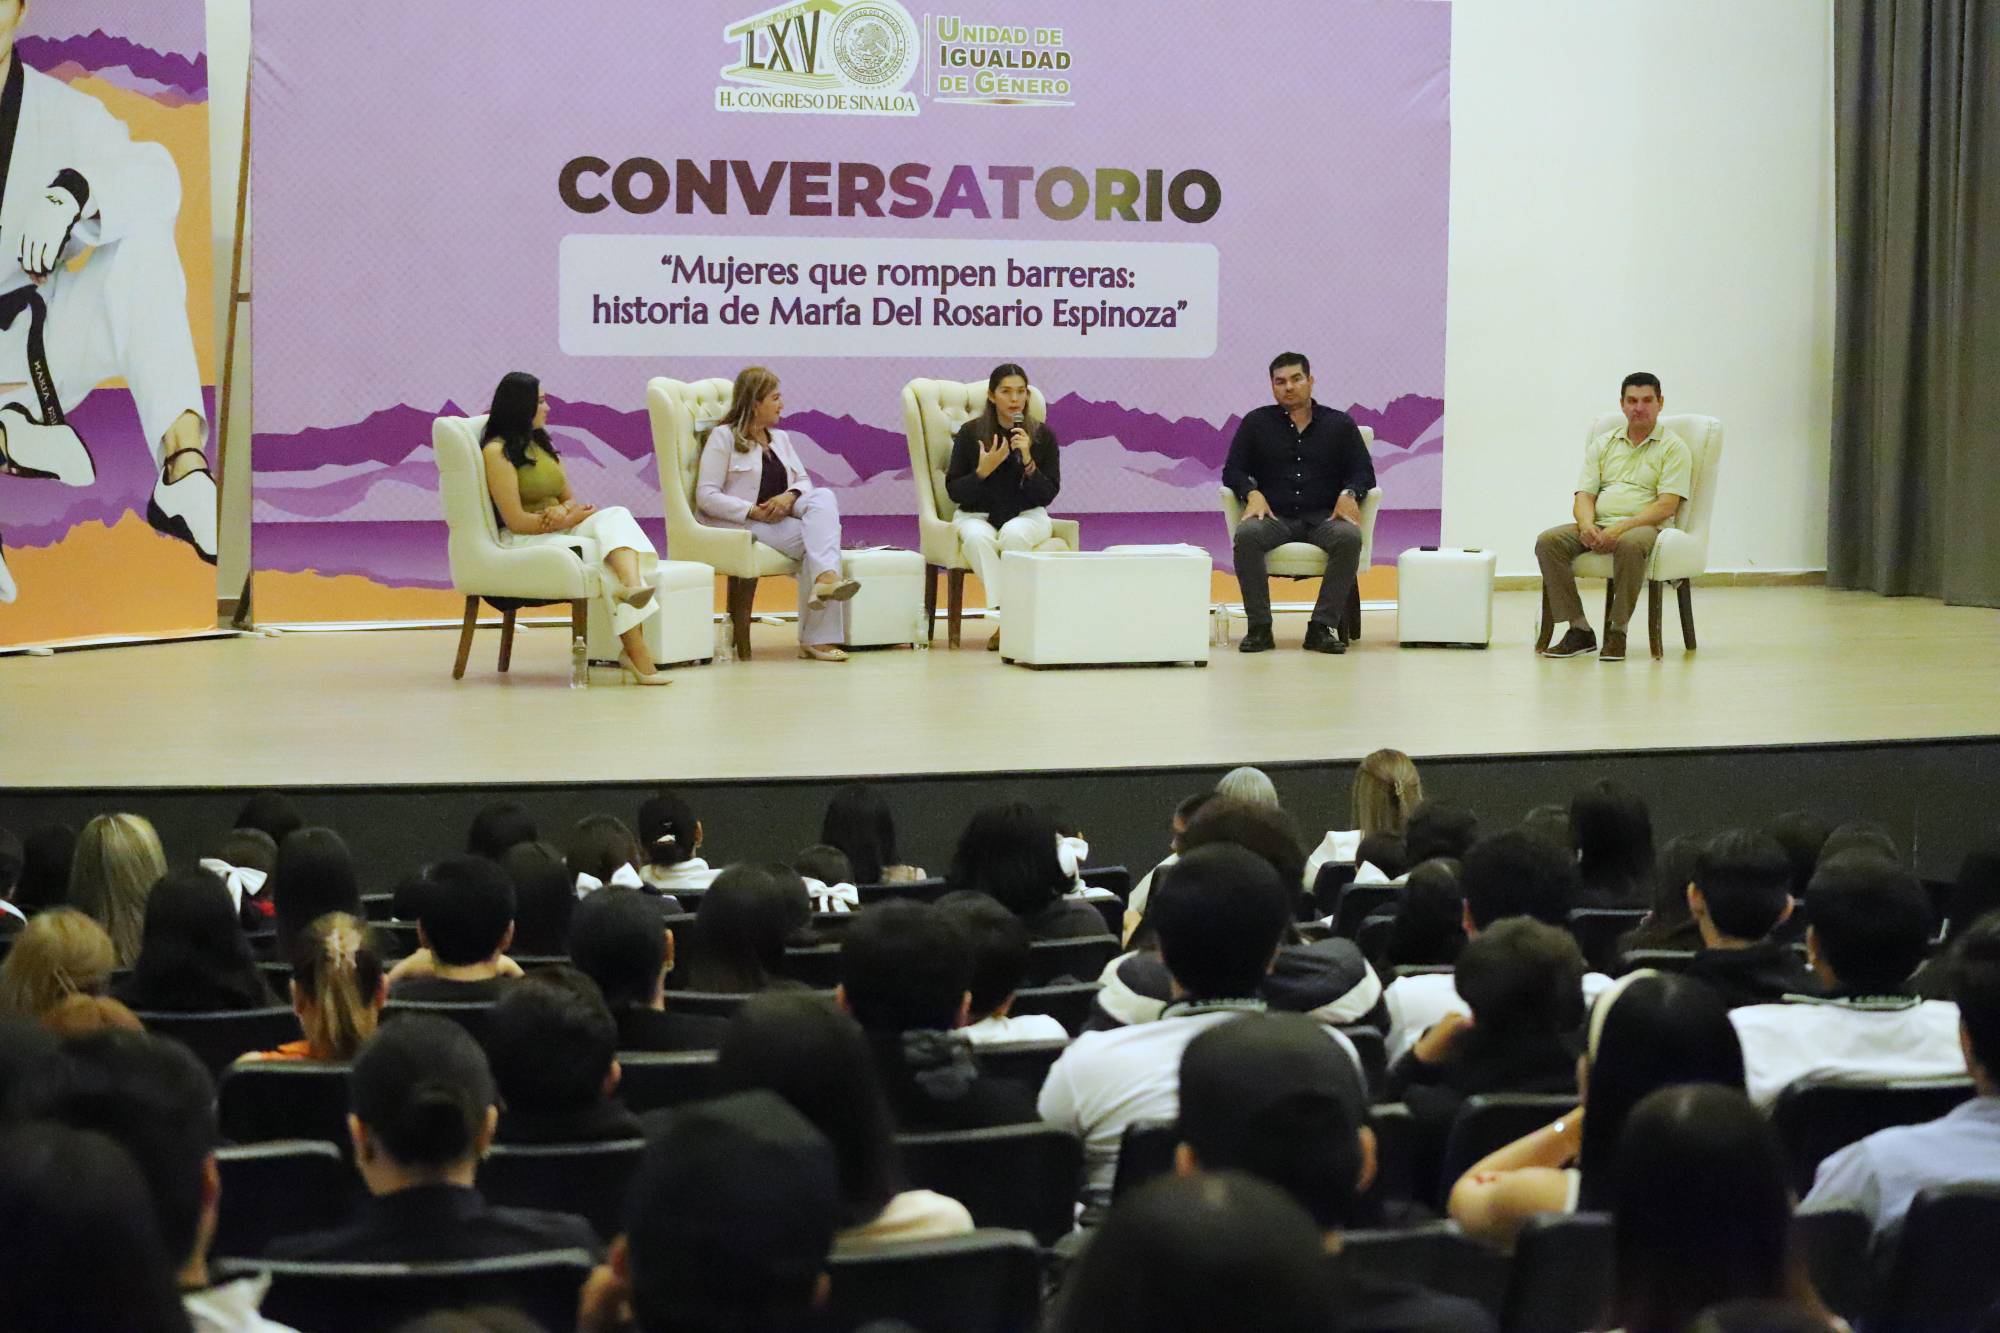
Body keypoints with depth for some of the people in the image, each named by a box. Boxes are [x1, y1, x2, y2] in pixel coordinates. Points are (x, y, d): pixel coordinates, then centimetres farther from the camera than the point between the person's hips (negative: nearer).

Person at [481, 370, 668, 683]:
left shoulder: (542, 445, 20)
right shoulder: (497, 451, -7)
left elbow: (570, 499, 16)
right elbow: (516, 521, -14)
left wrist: (565, 512, -9)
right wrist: (568, 519, -5)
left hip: (559, 532, 7)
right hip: (523, 542, -7)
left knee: (616, 516, -26)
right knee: (607, 558, -30)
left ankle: (633, 587, -55)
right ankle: (638, 657, -42)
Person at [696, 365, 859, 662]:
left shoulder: (780, 438, 22)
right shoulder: (723, 437, 0)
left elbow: (804, 481, 14)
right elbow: (706, 496, -9)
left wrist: (790, 496, -11)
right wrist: (754, 511, -18)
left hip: (782, 518, 6)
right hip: (744, 526, -6)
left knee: (823, 497, -24)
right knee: (816, 538, -27)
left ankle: (826, 577, -40)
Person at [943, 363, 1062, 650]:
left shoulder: (1043, 435, -3)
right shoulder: (970, 432, -5)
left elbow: (1047, 496, -5)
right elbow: (954, 491, -3)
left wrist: (1027, 460, -21)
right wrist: (983, 470, -20)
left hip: (1027, 516, 0)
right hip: (976, 516, 0)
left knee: (1013, 534, -36)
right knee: (978, 537, -36)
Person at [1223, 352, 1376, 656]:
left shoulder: (1340, 424, 15)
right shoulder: (1256, 423, 14)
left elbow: (1363, 472, 10)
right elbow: (1233, 471, 10)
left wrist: (1349, 494, -13)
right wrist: (1252, 493, -12)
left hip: (1323, 517, 0)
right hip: (1274, 517, 0)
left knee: (1349, 537, -35)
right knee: (1246, 535, -35)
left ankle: (1321, 627, -31)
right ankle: (1259, 628, -30)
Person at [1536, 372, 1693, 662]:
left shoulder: (1673, 447, 4)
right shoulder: (1602, 445, 18)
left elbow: (1666, 505, -8)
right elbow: (1584, 496, 10)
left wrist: (1620, 529, -20)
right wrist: (1587, 525, -15)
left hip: (1644, 527, -5)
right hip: (1598, 527, 5)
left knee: (1630, 545, -41)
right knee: (1548, 541, -23)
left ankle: (1617, 632, -28)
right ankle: (1579, 630, -22)